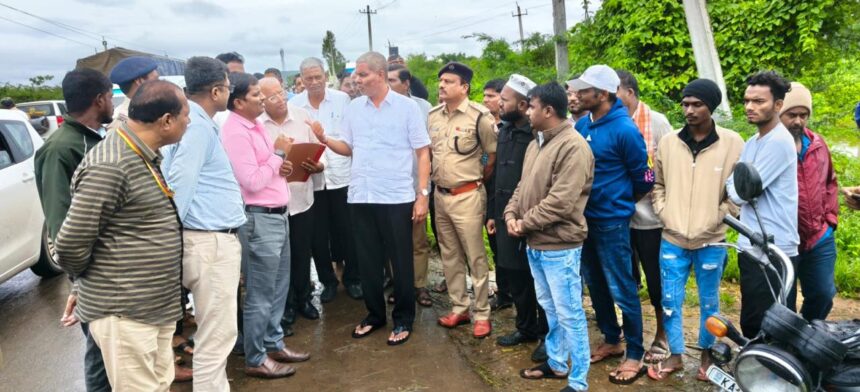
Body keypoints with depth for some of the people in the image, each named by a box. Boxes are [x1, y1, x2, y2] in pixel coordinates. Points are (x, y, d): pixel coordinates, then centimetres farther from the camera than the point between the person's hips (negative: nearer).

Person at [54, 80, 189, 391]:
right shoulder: (109, 166, -22)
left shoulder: (146, 157, 9)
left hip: (157, 307, 9)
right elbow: (71, 244, -20)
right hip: (124, 313, -9)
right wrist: (93, 281, -2)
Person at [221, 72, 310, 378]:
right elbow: (253, 181, -21)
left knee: (278, 288, 18)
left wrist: (280, 167, 3)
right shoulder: (235, 132, -16)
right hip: (259, 219, -9)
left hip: (277, 215, 10)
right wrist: (278, 154, -12)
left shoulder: (255, 126, 13)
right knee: (260, 294, 2)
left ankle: (274, 344, 32)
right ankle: (255, 359, 15)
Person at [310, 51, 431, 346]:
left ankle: (403, 319, 20)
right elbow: (349, 148, 15)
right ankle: (375, 314, 29)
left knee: (401, 261, 6)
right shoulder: (353, 108, 8)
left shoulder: (407, 107, -4)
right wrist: (324, 140, -5)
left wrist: (423, 195, -9)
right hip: (360, 197, 4)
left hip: (397, 198, -4)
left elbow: (423, 153, -3)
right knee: (368, 261, 12)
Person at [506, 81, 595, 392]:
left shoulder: (573, 147, -19)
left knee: (569, 314, 1)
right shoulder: (537, 142, 12)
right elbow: (524, 185, 15)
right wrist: (511, 214, -3)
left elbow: (561, 202, -24)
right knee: (550, 308, 21)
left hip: (559, 246, -9)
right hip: (535, 243, 9)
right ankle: (556, 363, 37)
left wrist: (525, 222, -15)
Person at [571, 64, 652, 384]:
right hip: (584, 218, 7)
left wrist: (619, 201, 7)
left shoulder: (624, 129, -16)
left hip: (612, 222, -7)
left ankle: (635, 356, 16)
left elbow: (643, 178, -7)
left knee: (622, 290, 2)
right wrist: (584, 202, 12)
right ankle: (611, 340, 35)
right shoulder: (581, 125, 3)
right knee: (596, 285, 17)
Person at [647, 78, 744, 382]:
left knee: (708, 302, 14)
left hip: (711, 241, -2)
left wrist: (715, 220, -9)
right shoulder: (667, 143, 0)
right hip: (672, 239, 2)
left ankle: (707, 354, 33)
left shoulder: (732, 143, -8)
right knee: (670, 300, 9)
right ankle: (675, 355, 26)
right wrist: (665, 214, -1)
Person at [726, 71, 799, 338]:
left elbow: (740, 193, -17)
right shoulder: (752, 143, 13)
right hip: (751, 248, 9)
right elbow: (737, 191, 13)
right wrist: (736, 184, -7)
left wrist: (731, 184, 2)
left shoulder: (778, 142, -16)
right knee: (751, 324, 18)